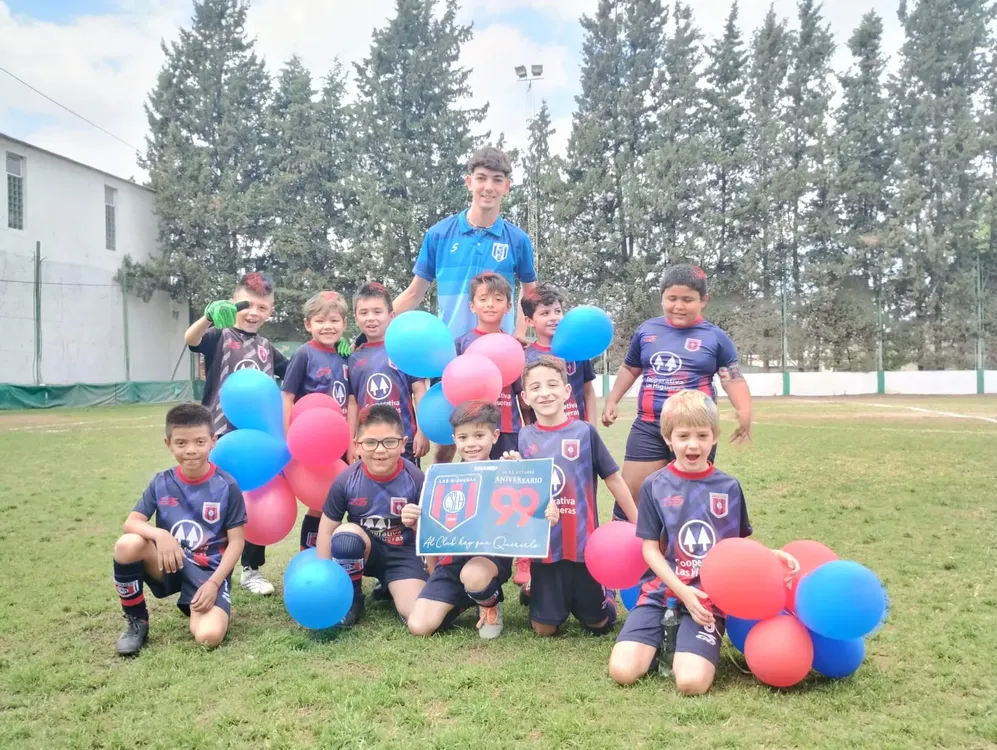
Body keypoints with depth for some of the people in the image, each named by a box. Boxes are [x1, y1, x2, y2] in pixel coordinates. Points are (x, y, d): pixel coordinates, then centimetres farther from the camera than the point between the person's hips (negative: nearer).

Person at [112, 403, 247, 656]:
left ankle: (197, 606, 12)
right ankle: (136, 622, -4)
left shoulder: (227, 486, -9)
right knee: (127, 544, -29)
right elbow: (131, 522, -9)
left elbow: (236, 542, -7)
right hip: (168, 563, 3)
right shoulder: (161, 483, -1)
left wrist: (214, 582, -17)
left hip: (210, 571, -2)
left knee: (208, 636, -28)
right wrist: (159, 534, -30)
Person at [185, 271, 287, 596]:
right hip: (222, 436, -4)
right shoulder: (220, 336, -4)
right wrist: (208, 317, -47)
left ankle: (251, 570, 25)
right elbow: (190, 339, -25)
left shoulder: (267, 348, 11)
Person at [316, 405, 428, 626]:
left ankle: (390, 588, 16)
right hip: (364, 551, 1)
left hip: (402, 553, 0)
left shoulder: (416, 480, -19)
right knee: (346, 533, -34)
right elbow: (327, 530, -8)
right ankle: (352, 600, -7)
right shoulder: (346, 481, -18)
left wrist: (417, 523, -34)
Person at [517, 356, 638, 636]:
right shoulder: (525, 437, -1)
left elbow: (613, 479, 0)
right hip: (545, 544, 1)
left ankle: (606, 591, 41)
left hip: (583, 542, -1)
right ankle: (535, 590, 38)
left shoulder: (584, 432, -6)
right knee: (544, 629, 8)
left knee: (598, 624, 10)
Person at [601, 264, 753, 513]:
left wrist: (745, 413, -21)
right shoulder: (646, 330, 8)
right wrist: (612, 400, 14)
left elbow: (733, 379, -4)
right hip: (648, 427, 3)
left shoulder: (715, 337, 0)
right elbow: (630, 368, 22)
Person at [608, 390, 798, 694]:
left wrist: (770, 555, -9)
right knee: (622, 671, -16)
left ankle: (685, 644, 10)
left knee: (691, 681, -22)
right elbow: (650, 549, -1)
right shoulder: (654, 486, -1)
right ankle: (664, 640, 12)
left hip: (709, 597, 0)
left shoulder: (728, 487, 3)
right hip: (662, 591, 1)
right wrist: (682, 590, -14)